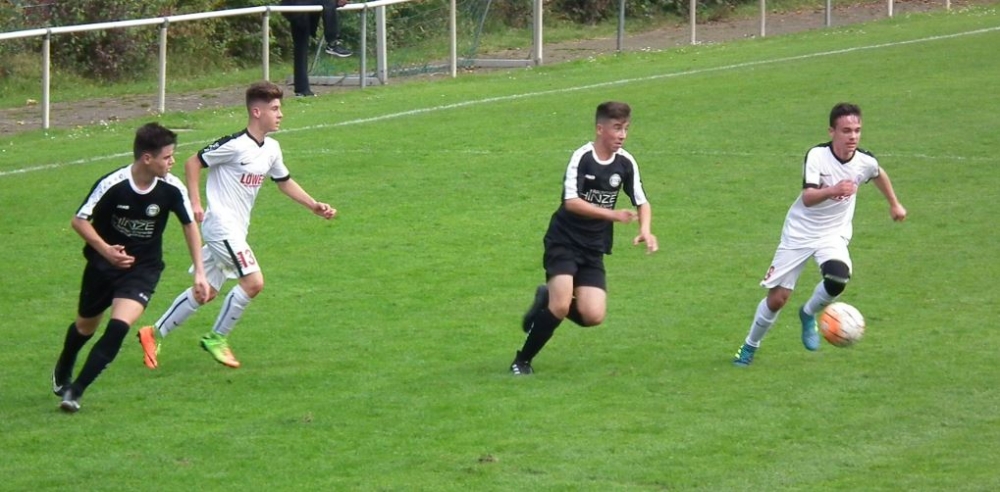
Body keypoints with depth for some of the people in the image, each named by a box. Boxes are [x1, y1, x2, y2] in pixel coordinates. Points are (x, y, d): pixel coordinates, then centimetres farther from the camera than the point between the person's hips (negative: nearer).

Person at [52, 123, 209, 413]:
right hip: (103, 266, 0)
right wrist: (106, 250, -30)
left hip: (143, 269, 0)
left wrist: (199, 273, -6)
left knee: (119, 326, -22)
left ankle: (76, 390, -14)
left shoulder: (172, 189, -18)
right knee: (86, 326, 19)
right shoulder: (112, 185, -25)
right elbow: (80, 221, -15)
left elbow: (190, 225, -3)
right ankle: (62, 373, 52)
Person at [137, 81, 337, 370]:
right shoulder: (235, 145, -17)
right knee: (253, 282, -15)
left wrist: (314, 206, 17)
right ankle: (217, 338, 0)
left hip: (237, 230, 9)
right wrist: (195, 202, -17)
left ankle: (154, 334, 20)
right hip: (222, 225, -9)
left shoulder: (271, 150, 9)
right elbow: (193, 163, -11)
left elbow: (284, 182, 24)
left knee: (207, 291, 11)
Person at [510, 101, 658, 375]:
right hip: (564, 242, -5)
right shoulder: (582, 157, -15)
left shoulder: (626, 163, 1)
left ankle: (547, 301, 21)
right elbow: (571, 202, -23)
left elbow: (642, 203, 9)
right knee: (561, 307, -21)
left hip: (594, 249, 5)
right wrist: (612, 215, -29)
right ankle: (522, 360, 0)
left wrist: (645, 230, -12)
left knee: (593, 317, -9)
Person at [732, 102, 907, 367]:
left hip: (833, 234, 2)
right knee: (777, 298, -1)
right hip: (799, 233, -2)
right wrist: (833, 190, -54)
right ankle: (750, 346, 27)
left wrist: (894, 204, 27)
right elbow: (808, 197, -35)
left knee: (838, 278, -31)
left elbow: (879, 175, 16)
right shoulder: (817, 156, -22)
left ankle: (809, 314, 2)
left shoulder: (865, 162, -11)